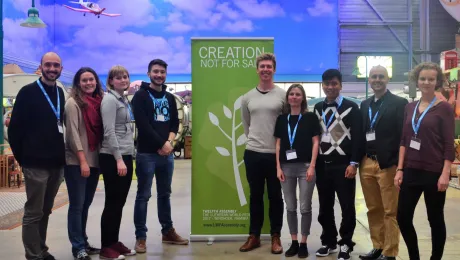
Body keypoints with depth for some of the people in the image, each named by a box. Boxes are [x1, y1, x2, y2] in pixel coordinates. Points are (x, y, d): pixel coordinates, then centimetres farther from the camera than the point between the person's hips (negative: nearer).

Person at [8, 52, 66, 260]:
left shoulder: (60, 93, 12)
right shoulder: (28, 92, -6)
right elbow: (15, 128, -6)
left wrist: (61, 154, 12)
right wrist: (22, 157, -7)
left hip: (56, 163, 6)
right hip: (36, 164, -6)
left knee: (45, 211, 15)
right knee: (33, 212, 0)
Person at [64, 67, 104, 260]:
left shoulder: (98, 102, 10)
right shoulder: (73, 103, -6)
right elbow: (72, 133, -12)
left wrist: (100, 158, 6)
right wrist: (82, 161, -16)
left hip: (94, 161, 6)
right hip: (76, 162, -6)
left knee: (86, 204, 13)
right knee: (77, 205, 0)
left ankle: (83, 242, 23)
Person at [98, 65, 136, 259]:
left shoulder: (124, 100, 15)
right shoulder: (109, 100, -10)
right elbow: (109, 132, -17)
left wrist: (127, 157, 14)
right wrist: (119, 159, -21)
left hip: (126, 156, 8)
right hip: (113, 158, -8)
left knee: (120, 202, 12)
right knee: (112, 202, -2)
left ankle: (114, 242, 21)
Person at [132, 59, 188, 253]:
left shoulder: (170, 98, 15)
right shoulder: (141, 96, -3)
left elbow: (175, 123, 12)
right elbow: (143, 125, -13)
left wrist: (169, 142, -6)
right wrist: (162, 144, -13)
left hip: (167, 153, 6)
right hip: (147, 153, -5)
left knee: (165, 194, 14)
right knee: (143, 195, -1)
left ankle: (168, 231, 24)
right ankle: (141, 236, 6)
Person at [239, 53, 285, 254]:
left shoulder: (283, 95, -2)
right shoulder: (247, 97, 7)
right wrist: (254, 140, 10)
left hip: (276, 154, -2)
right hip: (253, 153, 3)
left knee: (275, 197, 8)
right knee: (255, 196, 12)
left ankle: (276, 237, 20)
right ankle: (254, 236, 22)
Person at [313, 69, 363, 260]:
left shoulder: (351, 107, -2)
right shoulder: (318, 108, 12)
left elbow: (358, 137, -7)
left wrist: (354, 163, -13)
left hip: (343, 165, -4)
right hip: (322, 164, 4)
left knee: (347, 206, 3)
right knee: (325, 206, 11)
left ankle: (345, 244, 17)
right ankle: (328, 241, 24)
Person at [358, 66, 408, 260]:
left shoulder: (399, 103, -4)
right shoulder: (365, 105, 14)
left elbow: (403, 135, -9)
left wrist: (398, 164, -15)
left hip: (388, 164, -6)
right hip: (367, 163, 6)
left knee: (390, 212, 1)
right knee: (373, 210, 12)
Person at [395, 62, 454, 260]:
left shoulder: (444, 108, -5)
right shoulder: (410, 107, 9)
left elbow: (449, 144, -8)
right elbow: (404, 140, 9)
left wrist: (445, 174, -14)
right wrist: (400, 169, 4)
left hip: (434, 172, -4)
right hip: (411, 171, 5)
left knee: (435, 219, 7)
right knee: (403, 217, 5)